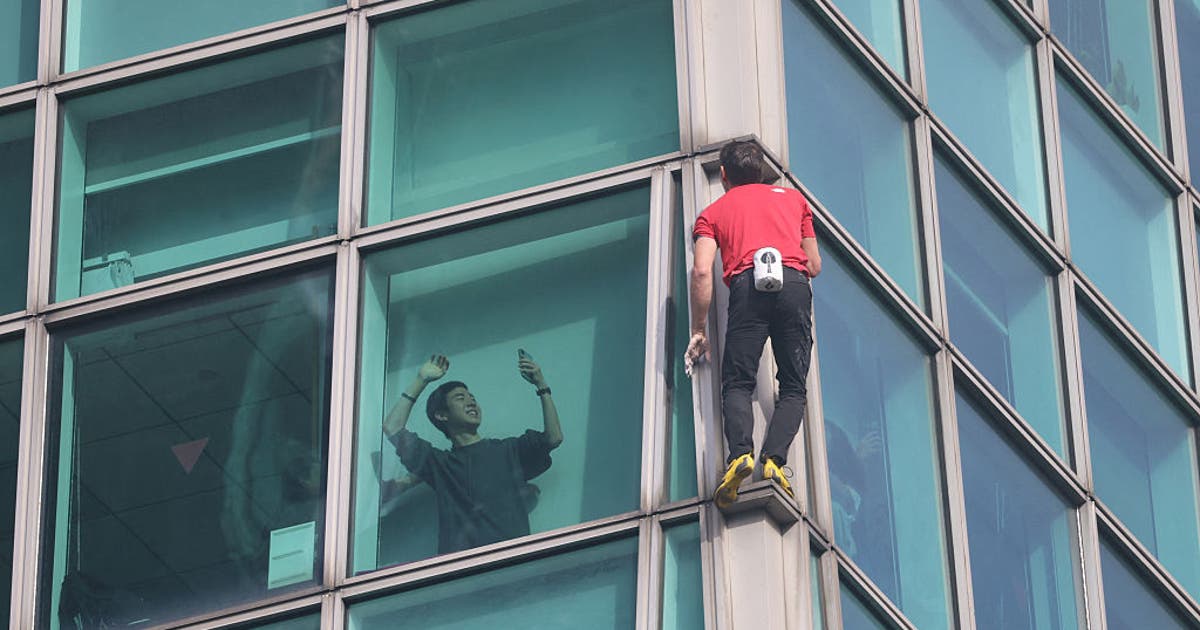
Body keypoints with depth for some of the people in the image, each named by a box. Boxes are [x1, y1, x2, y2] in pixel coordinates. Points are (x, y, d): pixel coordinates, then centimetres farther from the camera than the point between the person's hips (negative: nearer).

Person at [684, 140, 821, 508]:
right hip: (795, 283, 1)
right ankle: (774, 458, -21)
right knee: (793, 387, 3)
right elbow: (814, 266, 28)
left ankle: (740, 452, -29)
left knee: (737, 383, -1)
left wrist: (699, 332, 13)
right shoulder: (793, 198, 30)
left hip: (748, 284, -1)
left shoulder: (714, 211, 23)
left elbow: (702, 272, 9)